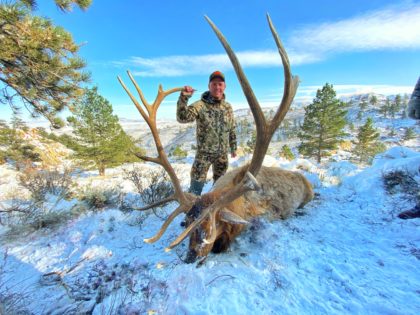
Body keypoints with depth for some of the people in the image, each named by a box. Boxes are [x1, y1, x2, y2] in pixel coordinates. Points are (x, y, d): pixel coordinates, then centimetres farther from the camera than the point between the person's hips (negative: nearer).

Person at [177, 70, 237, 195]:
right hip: (204, 153, -4)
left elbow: (232, 129, 12)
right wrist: (184, 97, -38)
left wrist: (233, 148, 16)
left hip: (222, 154, 5)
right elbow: (182, 117, -27)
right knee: (196, 185, 0)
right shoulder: (200, 105, -13)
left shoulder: (228, 107, 4)